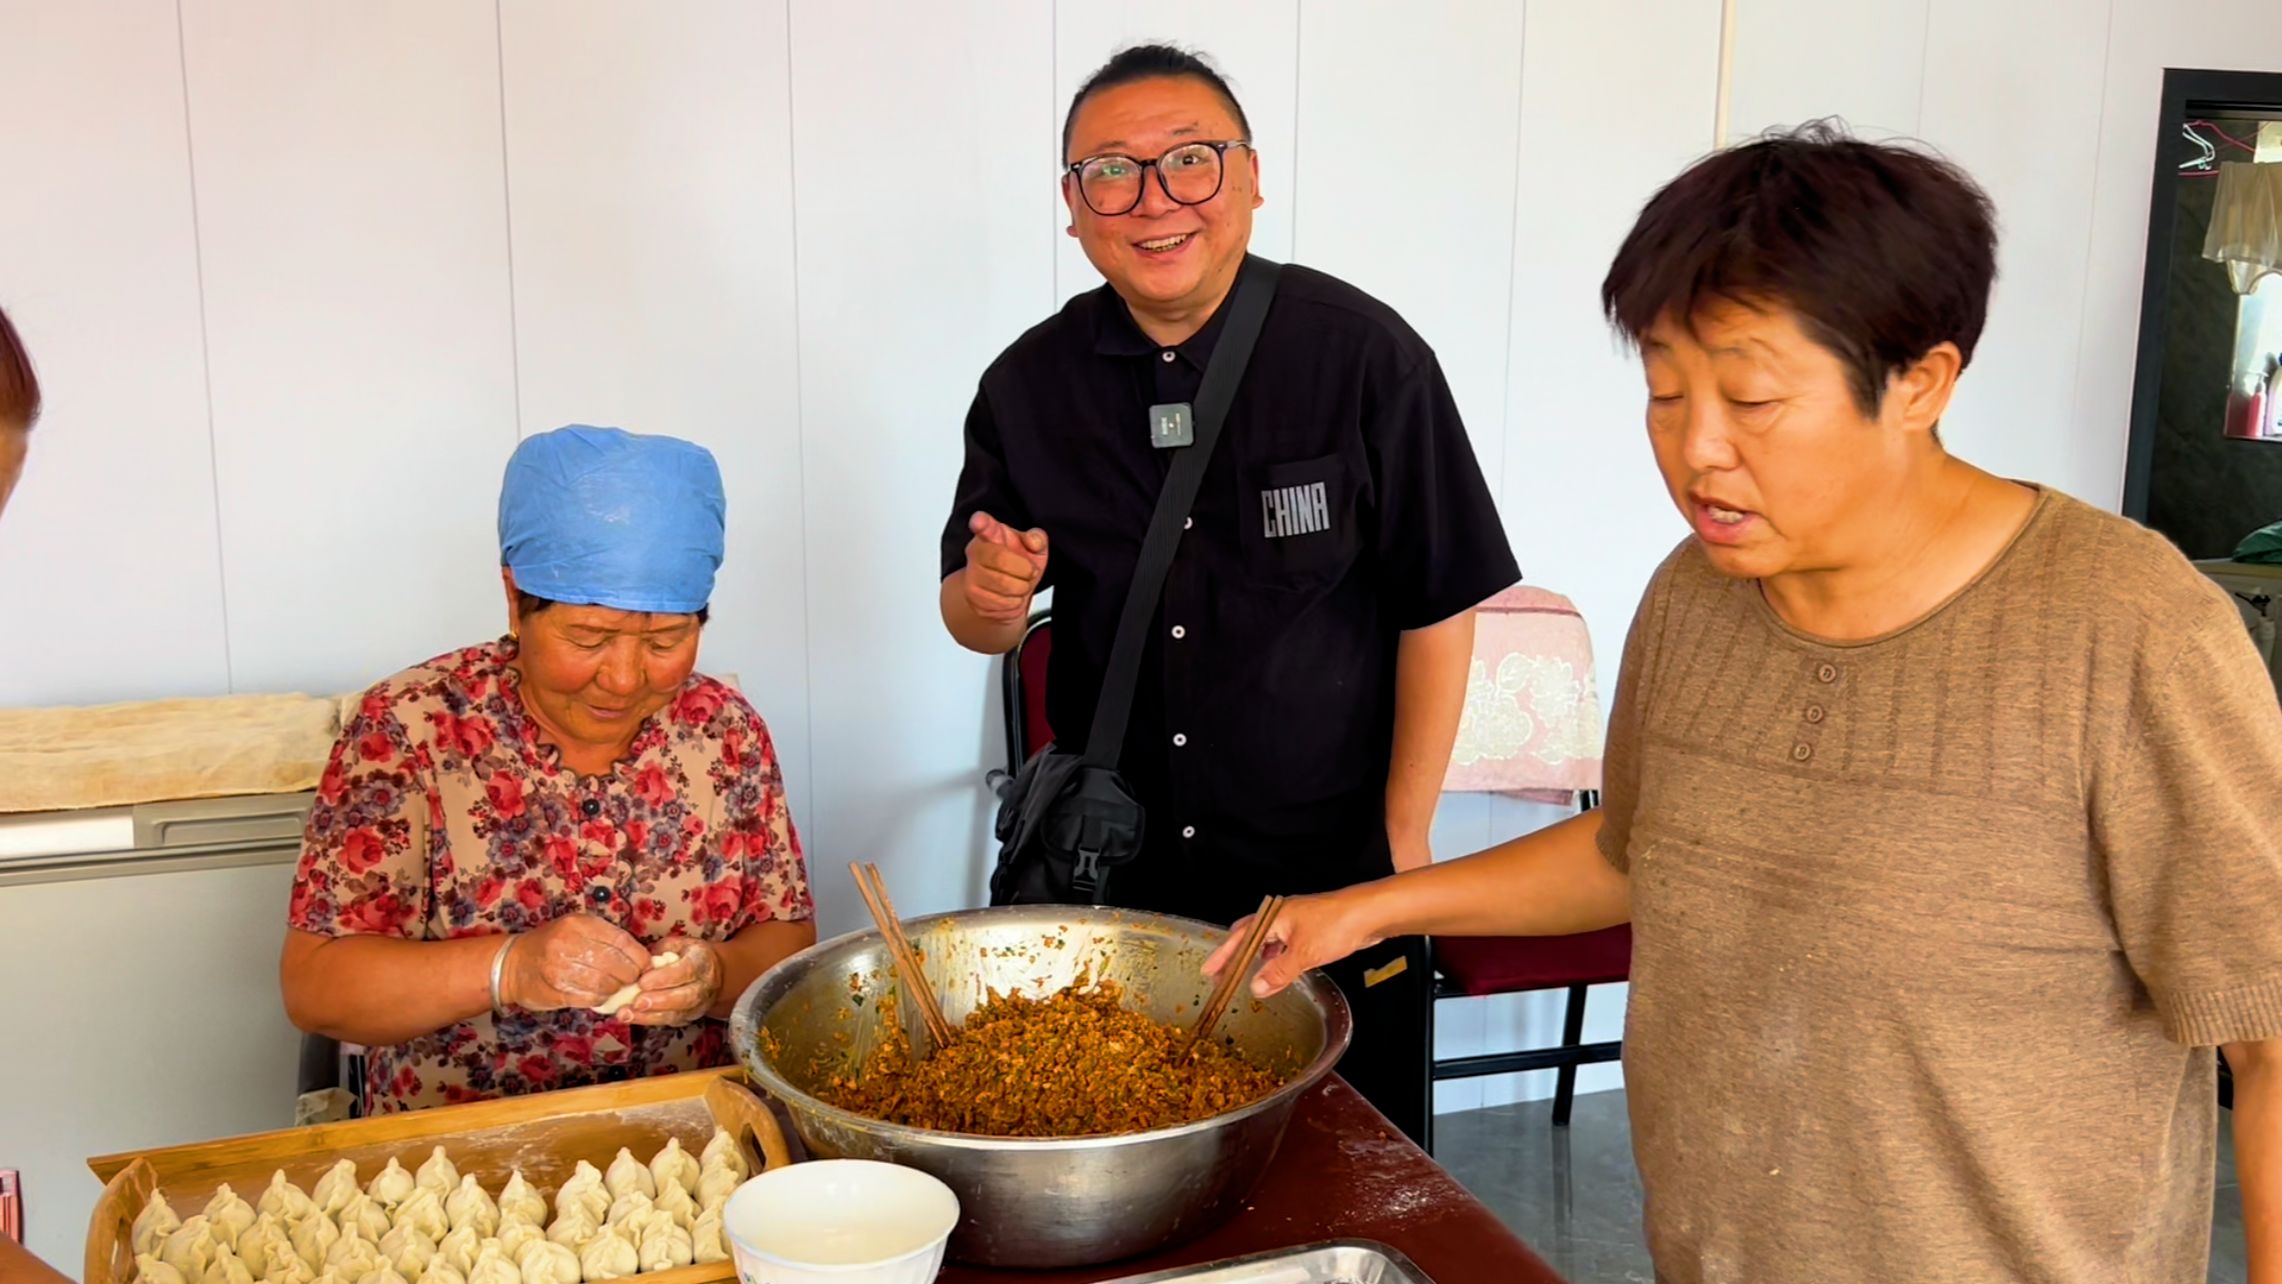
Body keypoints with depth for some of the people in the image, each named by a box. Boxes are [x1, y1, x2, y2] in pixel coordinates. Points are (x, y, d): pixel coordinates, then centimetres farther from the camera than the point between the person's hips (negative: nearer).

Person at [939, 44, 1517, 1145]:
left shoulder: (1364, 355, -12)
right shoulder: (1028, 385, -1)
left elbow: (1438, 614, -7)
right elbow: (976, 625, 7)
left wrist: (1402, 847, -6)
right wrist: (990, 592, -17)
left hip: (1334, 885, -2)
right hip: (1109, 882, 3)